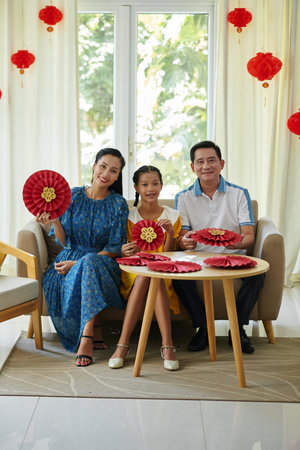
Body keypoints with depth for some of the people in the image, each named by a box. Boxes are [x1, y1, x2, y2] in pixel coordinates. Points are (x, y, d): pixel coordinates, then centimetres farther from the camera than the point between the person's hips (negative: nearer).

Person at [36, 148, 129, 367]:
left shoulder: (118, 204, -1)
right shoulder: (73, 195, 4)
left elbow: (114, 249, -6)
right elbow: (65, 241, 4)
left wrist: (79, 264, -16)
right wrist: (54, 221, -17)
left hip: (102, 261, -2)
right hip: (71, 258, 2)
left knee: (89, 263, -38)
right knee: (56, 282, -32)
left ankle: (86, 337, -35)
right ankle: (95, 331, -14)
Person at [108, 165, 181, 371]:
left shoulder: (172, 216, 7)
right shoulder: (129, 215, 7)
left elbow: (167, 256, 1)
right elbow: (130, 254, 3)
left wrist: (170, 233, -17)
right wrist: (125, 251, -21)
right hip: (134, 271, 0)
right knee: (145, 276, -35)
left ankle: (167, 345, -42)